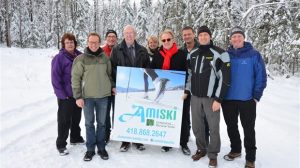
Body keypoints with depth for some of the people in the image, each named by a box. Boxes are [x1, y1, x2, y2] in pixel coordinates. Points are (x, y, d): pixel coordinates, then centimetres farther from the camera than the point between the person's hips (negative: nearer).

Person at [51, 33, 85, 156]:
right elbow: (55, 77, -13)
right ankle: (61, 145, 15)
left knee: (76, 118, 18)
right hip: (65, 96, -6)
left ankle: (75, 138, 35)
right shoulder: (59, 57, -10)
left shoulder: (80, 56, 6)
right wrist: (62, 94, -16)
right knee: (64, 121, 1)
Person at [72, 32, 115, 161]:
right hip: (87, 96, -2)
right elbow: (75, 78, -5)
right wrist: (78, 96, -9)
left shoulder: (105, 58, 4)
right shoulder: (81, 59, -5)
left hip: (103, 96, 2)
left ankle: (101, 147, 25)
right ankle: (90, 149, 23)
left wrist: (113, 86, 3)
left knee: (101, 123, 11)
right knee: (89, 123, 9)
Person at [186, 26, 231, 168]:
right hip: (195, 97, 5)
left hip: (211, 97, -5)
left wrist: (218, 99, -13)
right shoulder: (193, 54, 11)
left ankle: (213, 154, 21)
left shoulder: (219, 54, -8)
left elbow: (225, 78, -10)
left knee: (213, 127, 4)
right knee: (196, 126, 12)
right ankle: (201, 149, 32)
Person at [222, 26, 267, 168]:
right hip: (228, 99, 3)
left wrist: (256, 96, -8)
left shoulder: (254, 54, -4)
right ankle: (235, 150, 36)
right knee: (231, 127, 16)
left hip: (247, 99, -3)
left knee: (248, 129, 6)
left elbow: (261, 76, -5)